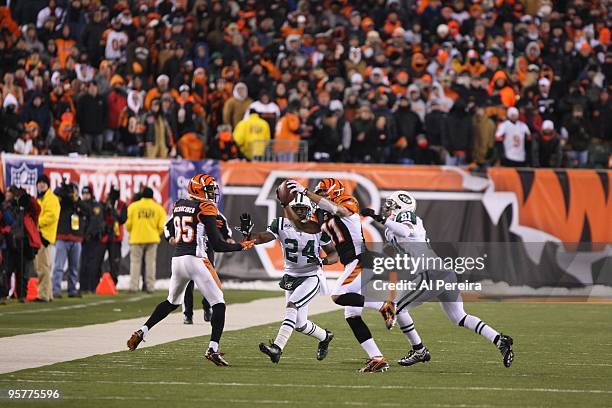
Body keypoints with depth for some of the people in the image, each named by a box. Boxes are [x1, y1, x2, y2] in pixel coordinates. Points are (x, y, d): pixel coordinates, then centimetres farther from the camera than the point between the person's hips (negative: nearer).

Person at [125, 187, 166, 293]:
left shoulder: (133, 206, -1)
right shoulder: (158, 208, 3)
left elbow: (128, 224, -3)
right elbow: (161, 226, -2)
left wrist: (131, 233, 16)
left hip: (137, 239, -1)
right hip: (152, 239, 1)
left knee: (135, 262, 3)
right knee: (151, 262, 6)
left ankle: (133, 286, -4)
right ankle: (150, 287, 3)